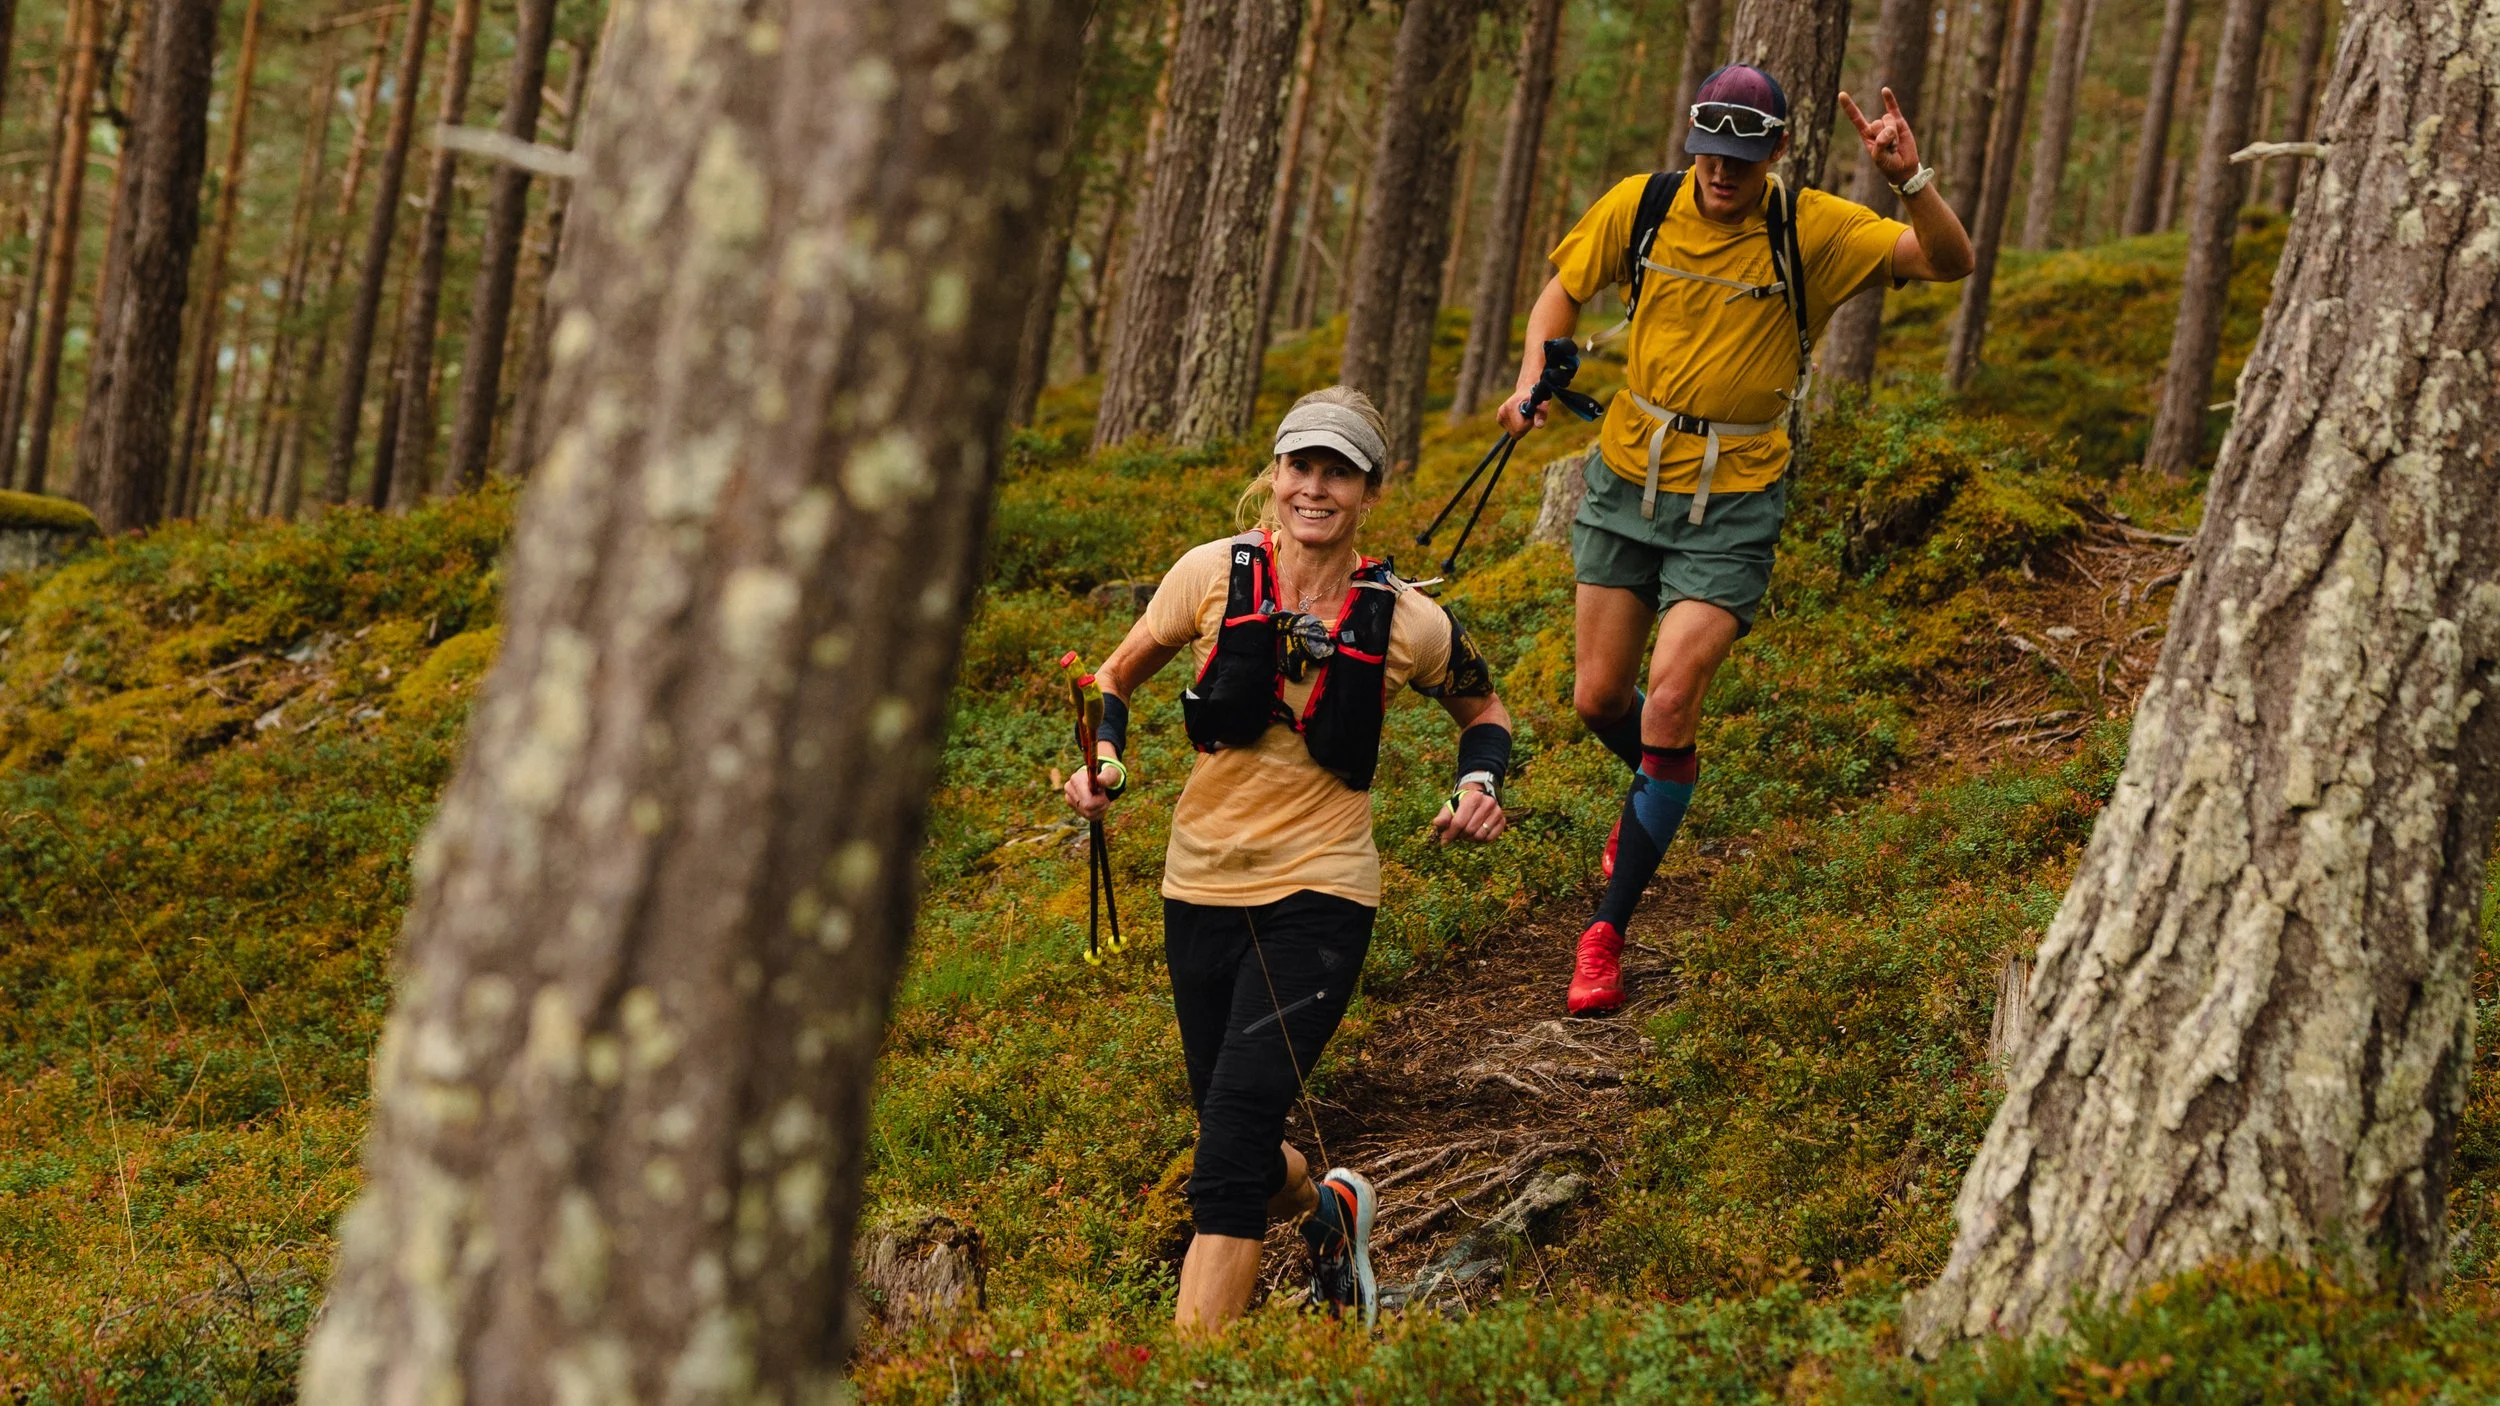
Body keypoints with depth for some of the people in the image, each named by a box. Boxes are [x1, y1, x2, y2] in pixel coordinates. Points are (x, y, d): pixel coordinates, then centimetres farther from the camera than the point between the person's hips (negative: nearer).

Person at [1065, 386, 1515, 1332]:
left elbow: (1483, 710, 15)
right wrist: (1105, 760, -9)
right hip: (1201, 887, 3)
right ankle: (1327, 1208, 49)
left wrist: (1481, 782, -5)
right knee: (1239, 1152, 12)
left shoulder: (1407, 624, -5)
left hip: (1319, 896, -3)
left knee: (1234, 1136, -18)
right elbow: (1118, 676, 11)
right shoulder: (1215, 576, -4)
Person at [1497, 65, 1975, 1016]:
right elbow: (1564, 289, 10)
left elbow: (1949, 262, -22)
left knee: (1670, 706, -13)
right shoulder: (1641, 207, -6)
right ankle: (1659, 789, 47)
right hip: (1628, 478, 3)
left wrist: (1910, 180, -40)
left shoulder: (1812, 231, -14)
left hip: (1734, 502, -3)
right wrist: (1533, 379, -8)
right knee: (1598, 699, 9)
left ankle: (1607, 933, -2)